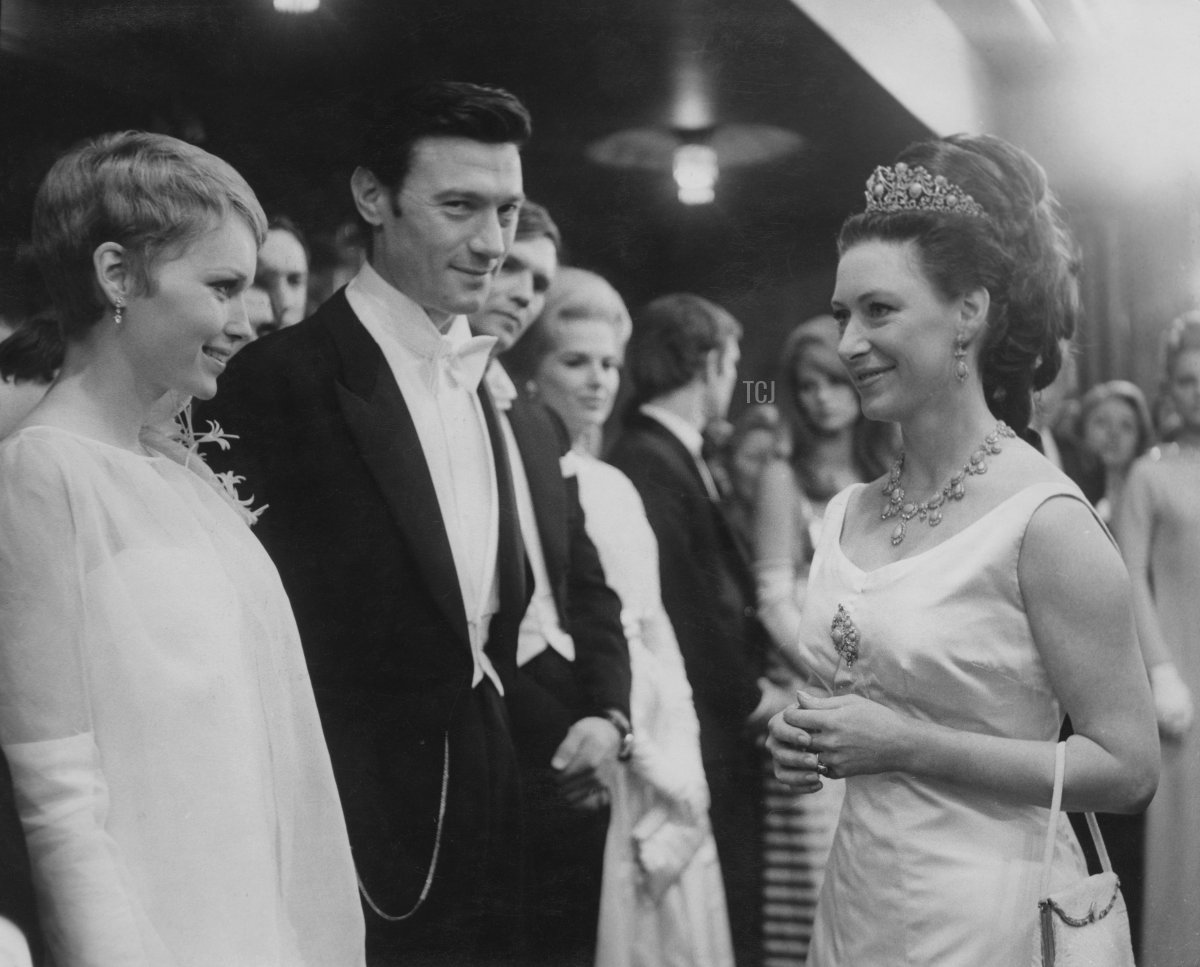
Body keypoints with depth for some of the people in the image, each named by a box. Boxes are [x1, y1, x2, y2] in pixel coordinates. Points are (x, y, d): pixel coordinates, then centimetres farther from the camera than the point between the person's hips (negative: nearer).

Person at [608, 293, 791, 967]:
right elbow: (683, 620, -19)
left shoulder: (676, 459, 12)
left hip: (727, 739, 9)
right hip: (706, 745, -9)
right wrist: (756, 697, -7)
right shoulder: (651, 468, -17)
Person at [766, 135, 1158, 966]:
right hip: (854, 896, 6)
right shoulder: (847, 514, 3)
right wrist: (808, 739, -3)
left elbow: (1128, 770, -15)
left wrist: (907, 746, -19)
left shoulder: (1044, 517, -16)